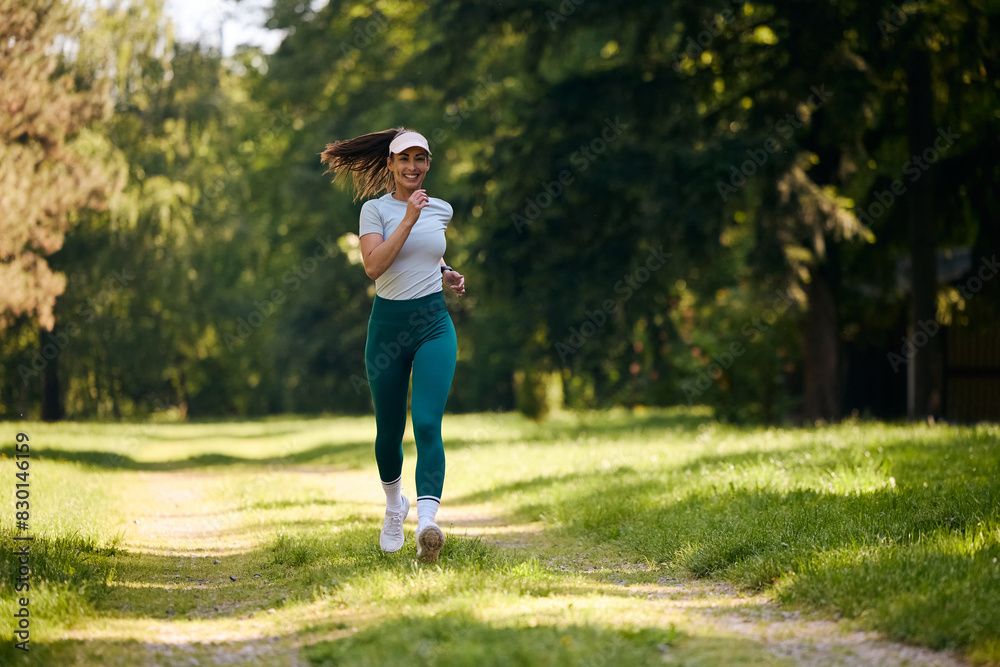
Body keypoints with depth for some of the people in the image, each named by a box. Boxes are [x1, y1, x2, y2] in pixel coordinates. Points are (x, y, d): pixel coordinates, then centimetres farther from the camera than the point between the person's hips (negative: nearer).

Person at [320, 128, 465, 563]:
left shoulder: (441, 210, 9)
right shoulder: (375, 209, -3)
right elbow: (373, 265, -19)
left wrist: (446, 274, 11)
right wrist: (409, 218, -21)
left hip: (434, 324, 1)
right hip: (388, 325, -1)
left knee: (427, 423, -18)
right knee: (389, 429, 11)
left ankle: (426, 523, -30)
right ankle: (393, 505, 40)